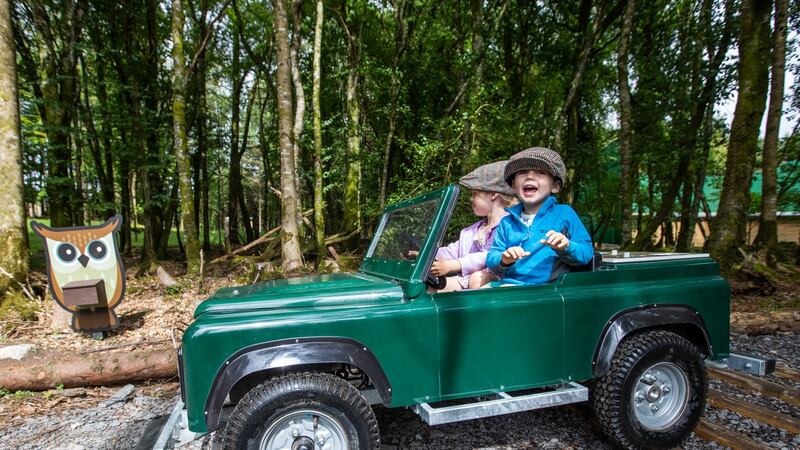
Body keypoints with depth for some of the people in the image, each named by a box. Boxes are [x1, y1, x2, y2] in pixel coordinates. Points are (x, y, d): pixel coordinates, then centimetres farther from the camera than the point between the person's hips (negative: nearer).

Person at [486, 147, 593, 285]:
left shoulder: (564, 213, 5)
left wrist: (566, 247, -17)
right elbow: (491, 258, 11)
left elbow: (587, 254, 4)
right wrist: (503, 260, -11)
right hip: (507, 283, 5)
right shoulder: (507, 222, 15)